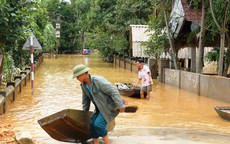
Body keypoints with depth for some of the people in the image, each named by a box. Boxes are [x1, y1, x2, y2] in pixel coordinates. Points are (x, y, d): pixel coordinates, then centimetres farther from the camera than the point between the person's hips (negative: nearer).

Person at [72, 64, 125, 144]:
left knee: (98, 124, -19)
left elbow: (113, 91, -25)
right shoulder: (83, 85, 0)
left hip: (110, 106, -8)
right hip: (100, 108, 9)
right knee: (92, 124, 1)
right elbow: (86, 100, 16)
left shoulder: (98, 80, -26)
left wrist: (120, 106, -25)